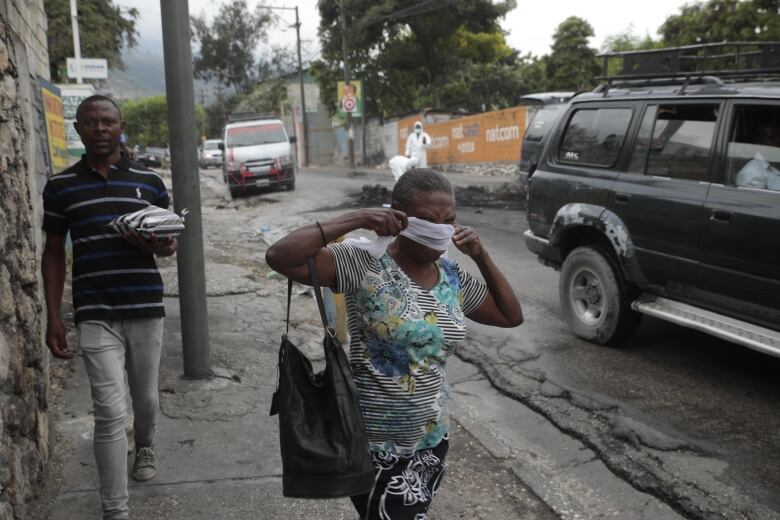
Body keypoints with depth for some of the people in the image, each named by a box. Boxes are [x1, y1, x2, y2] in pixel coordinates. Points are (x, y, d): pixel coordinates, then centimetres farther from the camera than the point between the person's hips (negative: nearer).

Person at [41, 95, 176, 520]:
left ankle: (144, 446, 50)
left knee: (145, 397, 17)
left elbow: (170, 243, 12)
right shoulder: (60, 186, 4)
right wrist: (53, 318, 2)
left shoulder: (149, 181, 5)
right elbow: (54, 253, 8)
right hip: (95, 316, -1)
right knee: (110, 412, -6)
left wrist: (158, 246, -14)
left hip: (146, 309, 2)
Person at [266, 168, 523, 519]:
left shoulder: (454, 279, 3)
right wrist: (356, 220, -28)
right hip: (373, 444, -6)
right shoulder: (364, 263, -17)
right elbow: (279, 257, -27)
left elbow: (512, 316, 12)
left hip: (431, 440, 6)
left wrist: (481, 256, 0)